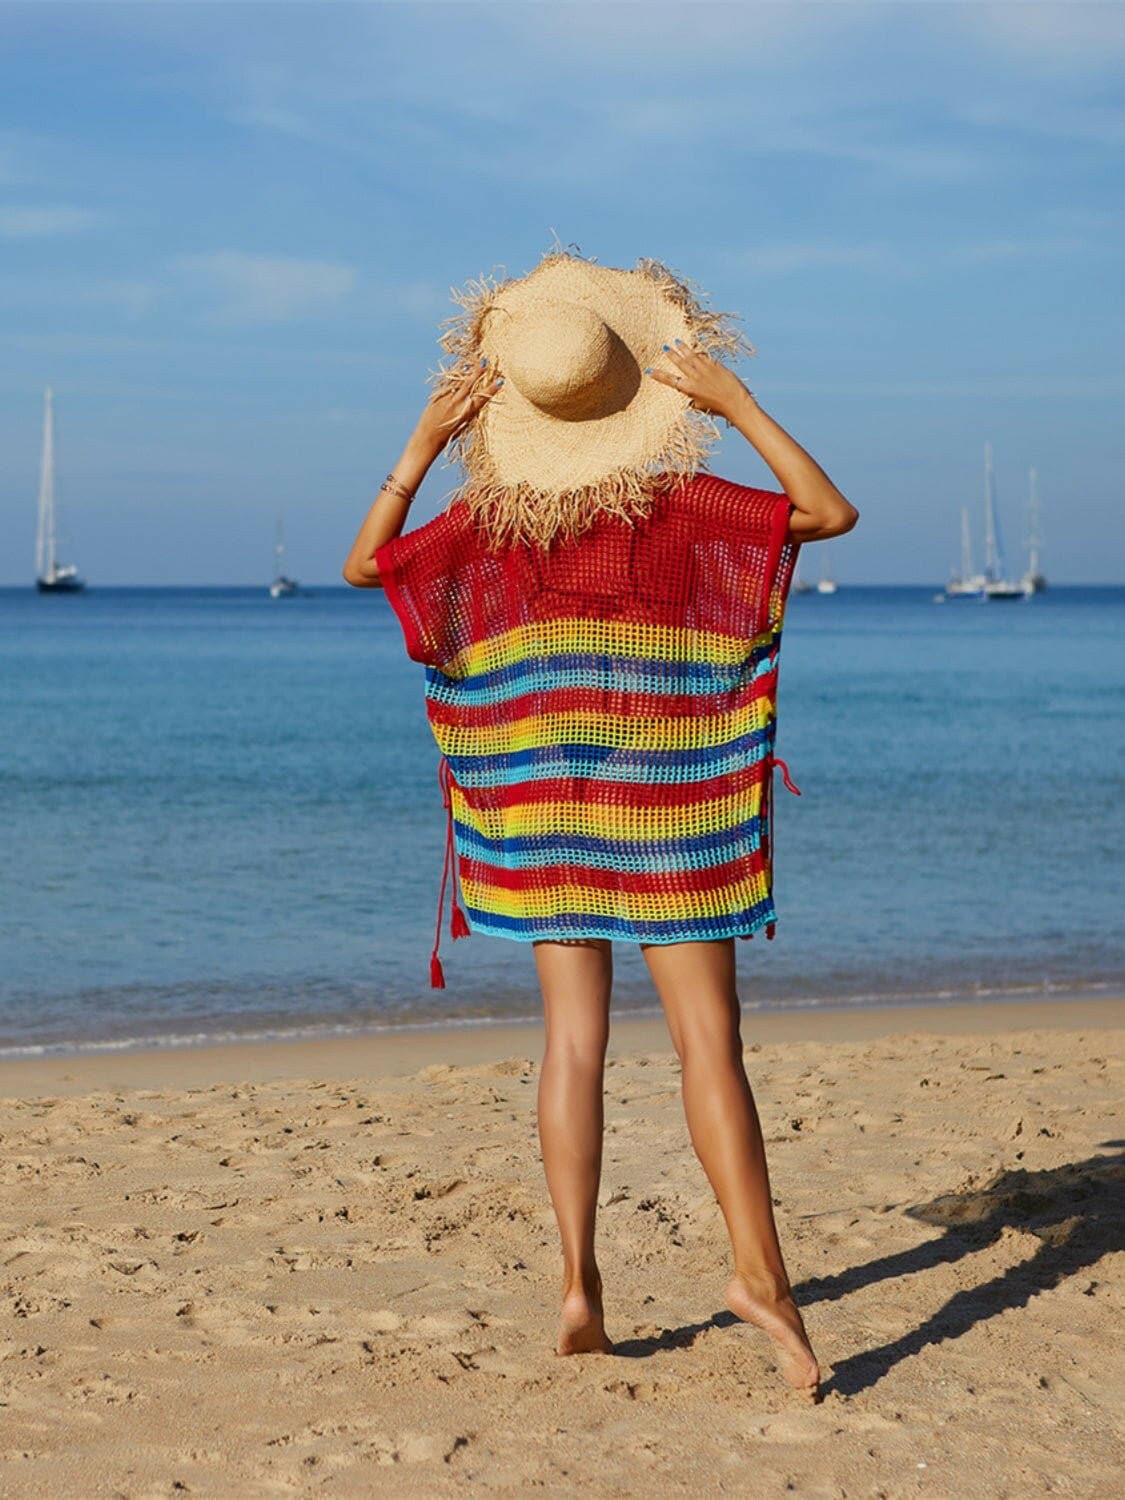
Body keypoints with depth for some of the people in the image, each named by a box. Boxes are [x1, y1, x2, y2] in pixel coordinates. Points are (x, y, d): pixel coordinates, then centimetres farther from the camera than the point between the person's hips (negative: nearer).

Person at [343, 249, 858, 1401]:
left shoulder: (489, 516, -6)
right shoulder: (679, 503, -13)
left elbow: (364, 563, 5)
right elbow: (832, 511, -11)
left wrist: (423, 443, -3)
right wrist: (737, 403, -14)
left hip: (543, 790, 3)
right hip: (663, 798, -3)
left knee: (574, 1035, 6)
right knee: (707, 1037, -2)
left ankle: (579, 1282, 2)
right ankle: (758, 1269, -10)